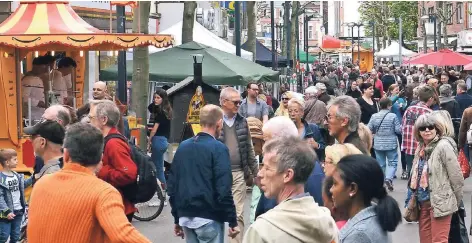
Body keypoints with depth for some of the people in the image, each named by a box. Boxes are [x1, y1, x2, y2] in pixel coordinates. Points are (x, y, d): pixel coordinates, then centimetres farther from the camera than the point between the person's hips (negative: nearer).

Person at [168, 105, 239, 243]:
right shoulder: (218, 148, -11)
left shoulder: (183, 147, 9)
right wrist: (232, 221, -9)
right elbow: (223, 190, -17)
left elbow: (172, 185, 11)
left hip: (186, 217, 6)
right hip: (208, 218, -6)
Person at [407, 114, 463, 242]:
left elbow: (456, 177, -13)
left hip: (440, 202, -8)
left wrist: (455, 201, -4)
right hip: (423, 202, 8)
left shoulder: (443, 146, -14)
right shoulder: (421, 147, 10)